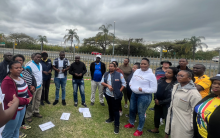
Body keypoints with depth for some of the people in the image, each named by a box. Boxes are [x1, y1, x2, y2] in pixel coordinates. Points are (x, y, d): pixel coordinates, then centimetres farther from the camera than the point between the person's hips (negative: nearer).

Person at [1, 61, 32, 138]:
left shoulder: (20, 78, 3)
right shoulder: (8, 81, -24)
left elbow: (26, 89, 8)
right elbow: (12, 99, -29)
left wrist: (30, 96, -13)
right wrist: (27, 100, -18)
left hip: (22, 108, 8)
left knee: (17, 129, 25)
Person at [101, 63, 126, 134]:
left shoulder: (119, 74, -9)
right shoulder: (105, 74, 5)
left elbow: (124, 83, -6)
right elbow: (102, 82, 1)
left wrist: (119, 91, -13)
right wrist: (108, 85, -16)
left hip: (116, 96, -5)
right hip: (107, 94, 5)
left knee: (116, 110, 0)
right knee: (110, 107, 22)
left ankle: (117, 125, 10)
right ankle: (111, 118, 44)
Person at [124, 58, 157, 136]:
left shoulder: (151, 75, -16)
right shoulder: (137, 71, 2)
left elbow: (154, 89, -17)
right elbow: (132, 80, 18)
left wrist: (142, 89, -23)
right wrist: (131, 84, -3)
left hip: (144, 96, -7)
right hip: (134, 94, 7)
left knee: (141, 113, 7)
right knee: (132, 110, 22)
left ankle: (139, 130, 30)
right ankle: (131, 123, 48)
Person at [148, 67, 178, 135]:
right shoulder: (161, 79, -1)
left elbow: (172, 97, -16)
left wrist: (161, 102, -14)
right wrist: (155, 99, -7)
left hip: (167, 104, -5)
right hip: (158, 102, 6)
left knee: (167, 118, 7)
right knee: (156, 116, 20)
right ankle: (156, 129, 44)